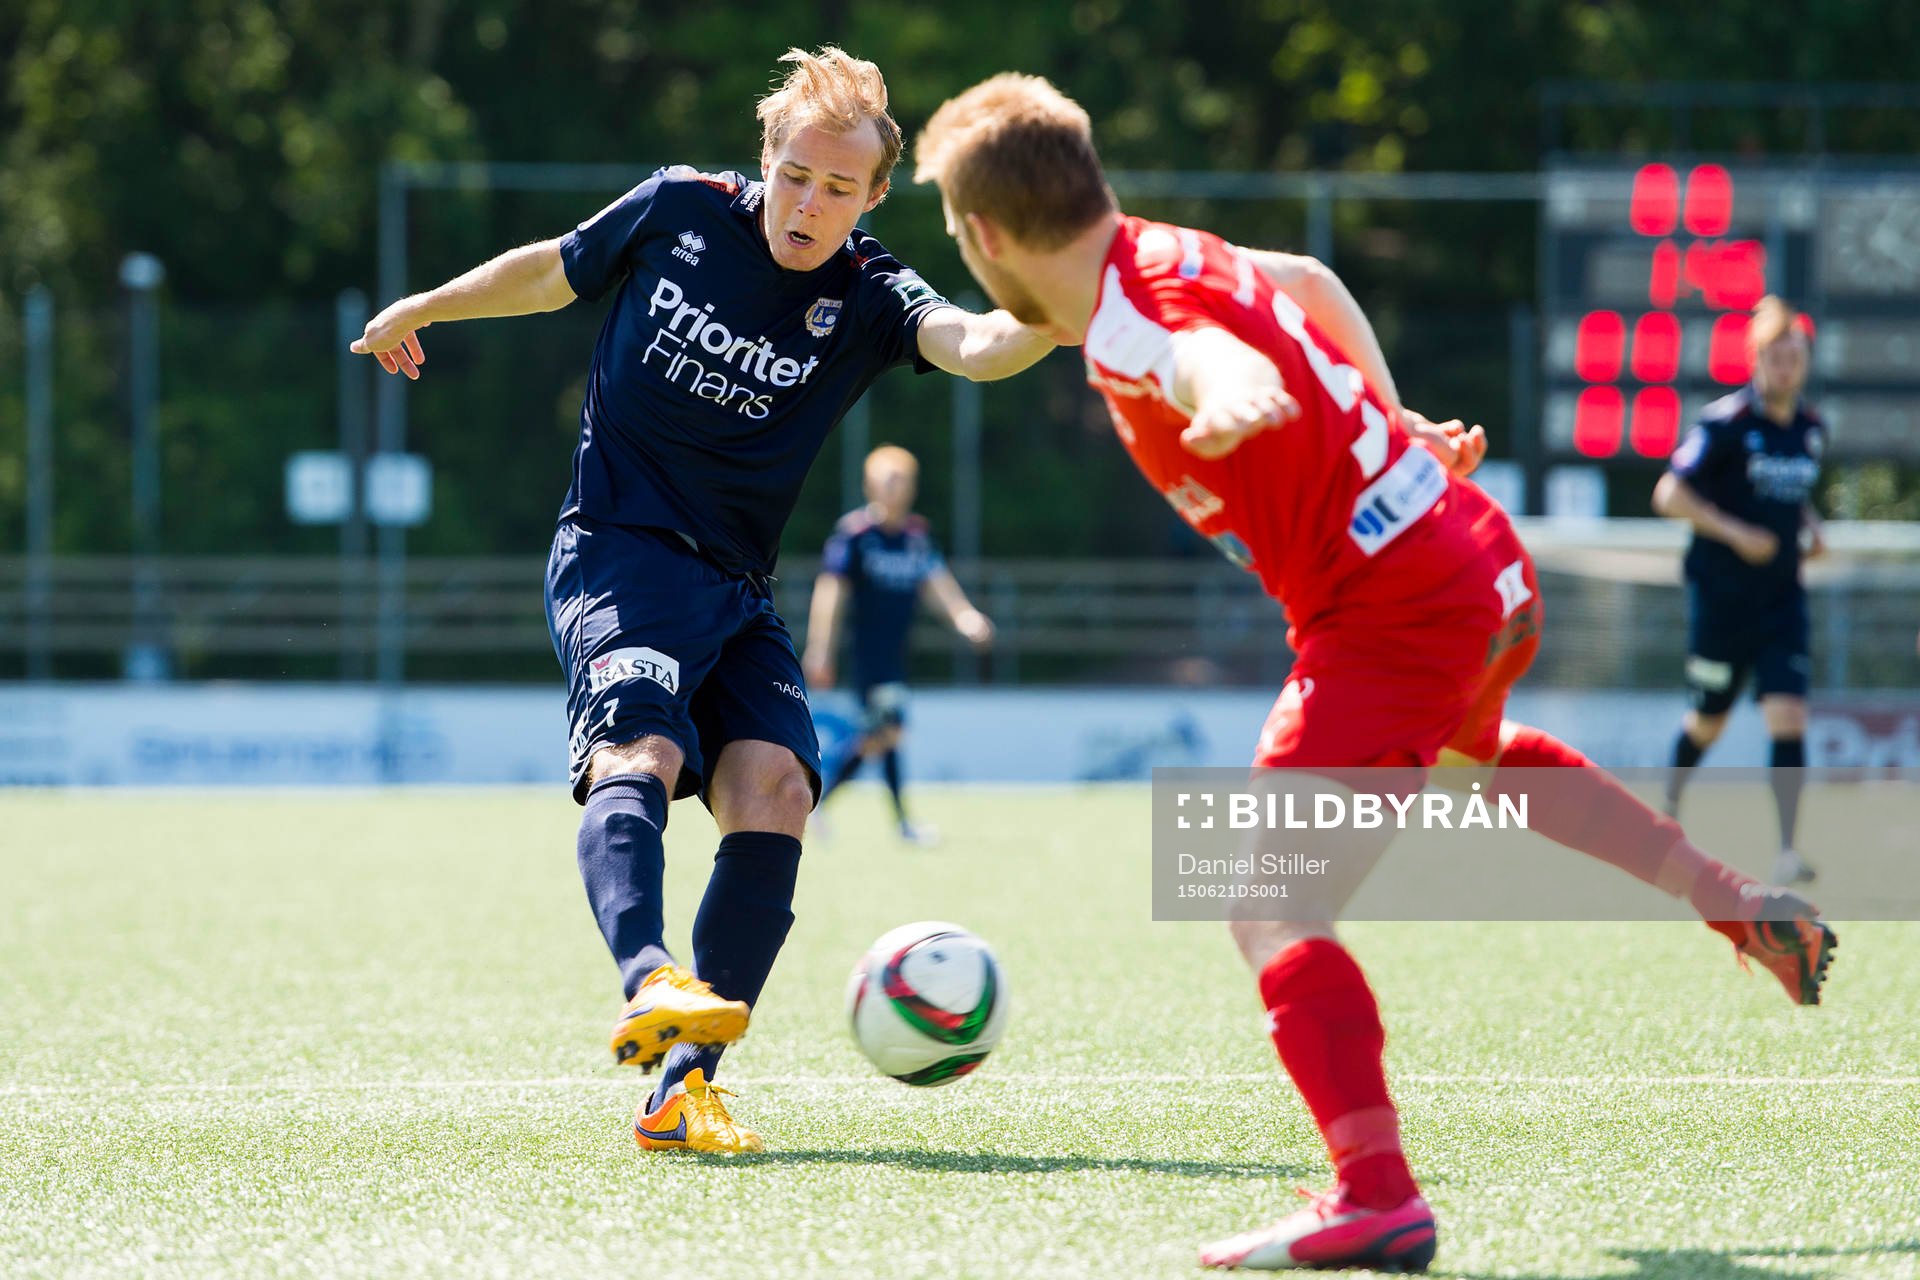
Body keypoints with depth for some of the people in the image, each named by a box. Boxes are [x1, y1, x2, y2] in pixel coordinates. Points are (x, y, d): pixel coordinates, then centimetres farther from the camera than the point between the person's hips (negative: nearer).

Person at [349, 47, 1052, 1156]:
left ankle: (684, 1089, -17)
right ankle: (649, 983, -55)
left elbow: (969, 343, -25)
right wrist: (425, 309, 31)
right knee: (640, 753, -28)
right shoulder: (676, 212, -2)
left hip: (738, 592, 3)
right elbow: (550, 272, 18)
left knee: (774, 786, -18)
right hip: (617, 552, -2)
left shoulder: (866, 297, -3)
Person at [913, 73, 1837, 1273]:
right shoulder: (1168, 253, 6)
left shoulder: (1134, 331, -23)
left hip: (1391, 620, -10)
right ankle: (1742, 906, 50)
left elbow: (1235, 372, -46)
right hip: (1487, 565, 10)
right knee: (1470, 755, 42)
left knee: (1271, 908, -17)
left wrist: (1229, 411, -68)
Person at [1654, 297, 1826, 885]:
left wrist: (1811, 528, 5)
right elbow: (1670, 493, -12)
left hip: (1782, 595, 4)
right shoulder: (1726, 422, -12)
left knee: (1788, 716, -11)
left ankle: (1787, 851, -12)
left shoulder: (1811, 429, 7)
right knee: (1708, 721, 10)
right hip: (1721, 593, -4)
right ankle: (1670, 807, 40)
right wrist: (1735, 533, -20)